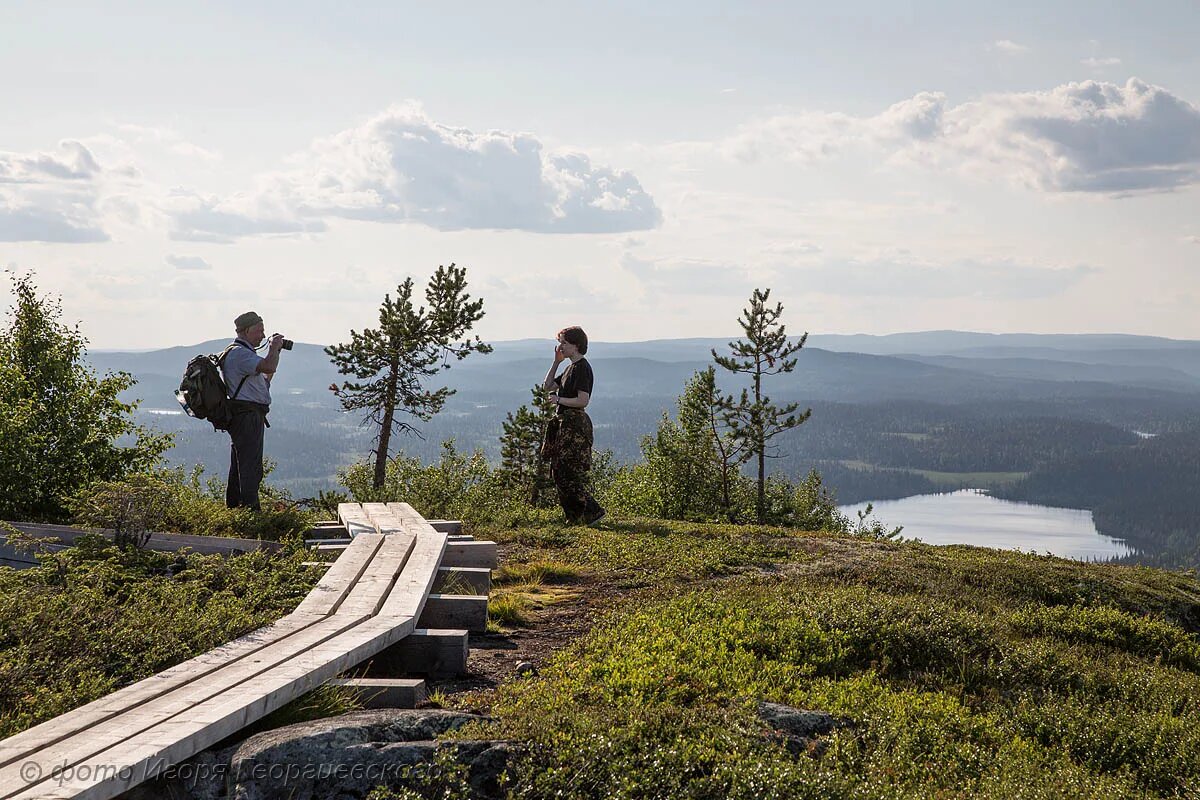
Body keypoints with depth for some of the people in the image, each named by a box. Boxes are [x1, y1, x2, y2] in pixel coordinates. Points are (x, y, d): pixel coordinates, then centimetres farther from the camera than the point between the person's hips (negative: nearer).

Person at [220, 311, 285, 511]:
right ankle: (251, 509, -14)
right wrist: (274, 348, -10)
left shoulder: (243, 352, 22)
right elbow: (269, 367, -29)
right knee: (251, 466, -12)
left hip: (244, 417, 11)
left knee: (239, 465, 15)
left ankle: (233, 505, 22)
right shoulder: (239, 353, -14)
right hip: (247, 415, -11)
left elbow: (265, 378, 28)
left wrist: (275, 351, 22)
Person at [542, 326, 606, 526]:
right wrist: (557, 361, 15)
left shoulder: (582, 367, -13)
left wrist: (559, 399, -14)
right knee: (559, 472, 11)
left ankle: (593, 511, -8)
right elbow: (547, 386, 21)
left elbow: (583, 400, -22)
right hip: (565, 424, 10)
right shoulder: (571, 367, 17)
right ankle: (575, 516, 15)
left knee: (567, 473, -11)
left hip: (575, 425, -10)